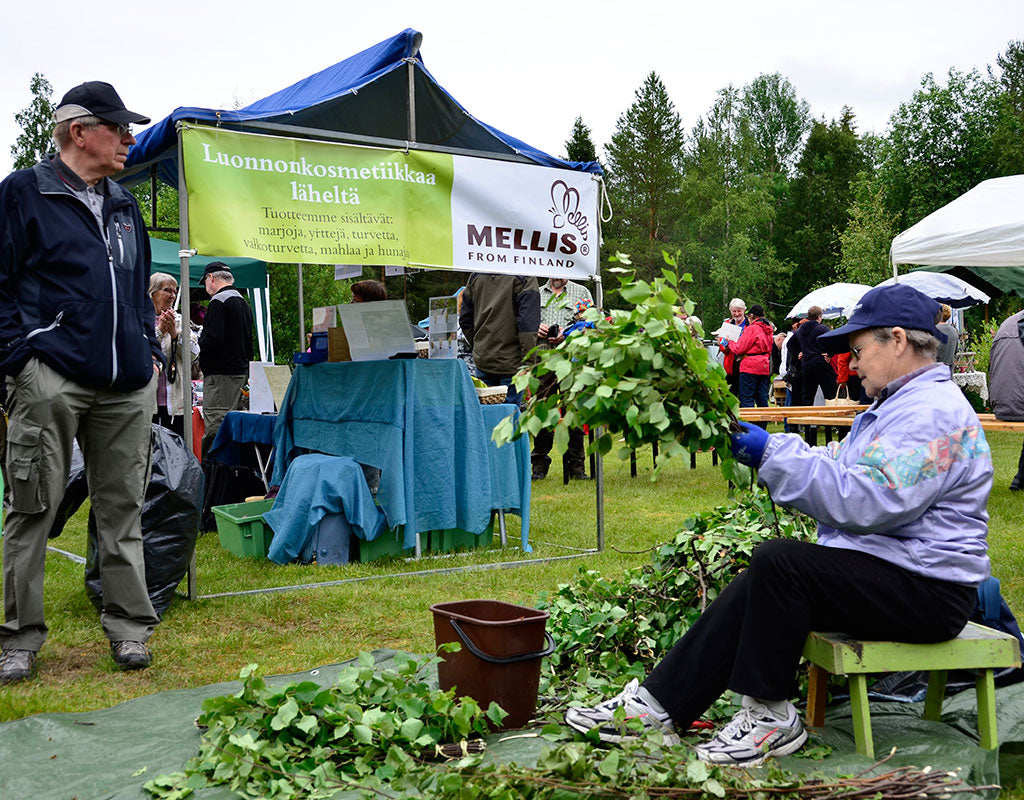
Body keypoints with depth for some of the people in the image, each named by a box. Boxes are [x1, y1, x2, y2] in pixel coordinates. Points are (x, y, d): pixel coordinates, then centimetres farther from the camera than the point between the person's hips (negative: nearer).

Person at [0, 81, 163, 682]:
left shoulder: (124, 205, 20)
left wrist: (151, 350, 14)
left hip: (128, 384, 6)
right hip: (51, 379, -5)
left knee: (123, 505, 8)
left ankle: (129, 626, 16)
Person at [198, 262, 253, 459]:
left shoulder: (218, 302, -12)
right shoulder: (243, 302, 17)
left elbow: (212, 340, -21)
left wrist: (195, 341, -2)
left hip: (221, 373, -9)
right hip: (241, 370, 9)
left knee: (215, 427, -10)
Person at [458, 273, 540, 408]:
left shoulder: (476, 275, 6)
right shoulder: (525, 278, -10)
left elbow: (465, 319, 13)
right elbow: (528, 325, -16)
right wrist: (529, 363, -15)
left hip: (481, 361, 5)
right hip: (511, 361, -5)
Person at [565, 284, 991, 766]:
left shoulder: (934, 412, -17)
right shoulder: (899, 405, 20)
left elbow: (865, 502, -27)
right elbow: (836, 469, 19)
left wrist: (775, 454, -20)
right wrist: (765, 449, 6)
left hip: (925, 590, -10)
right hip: (880, 568, 10)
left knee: (779, 560, -24)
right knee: (753, 589, -4)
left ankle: (769, 715, -11)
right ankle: (660, 704, -3)